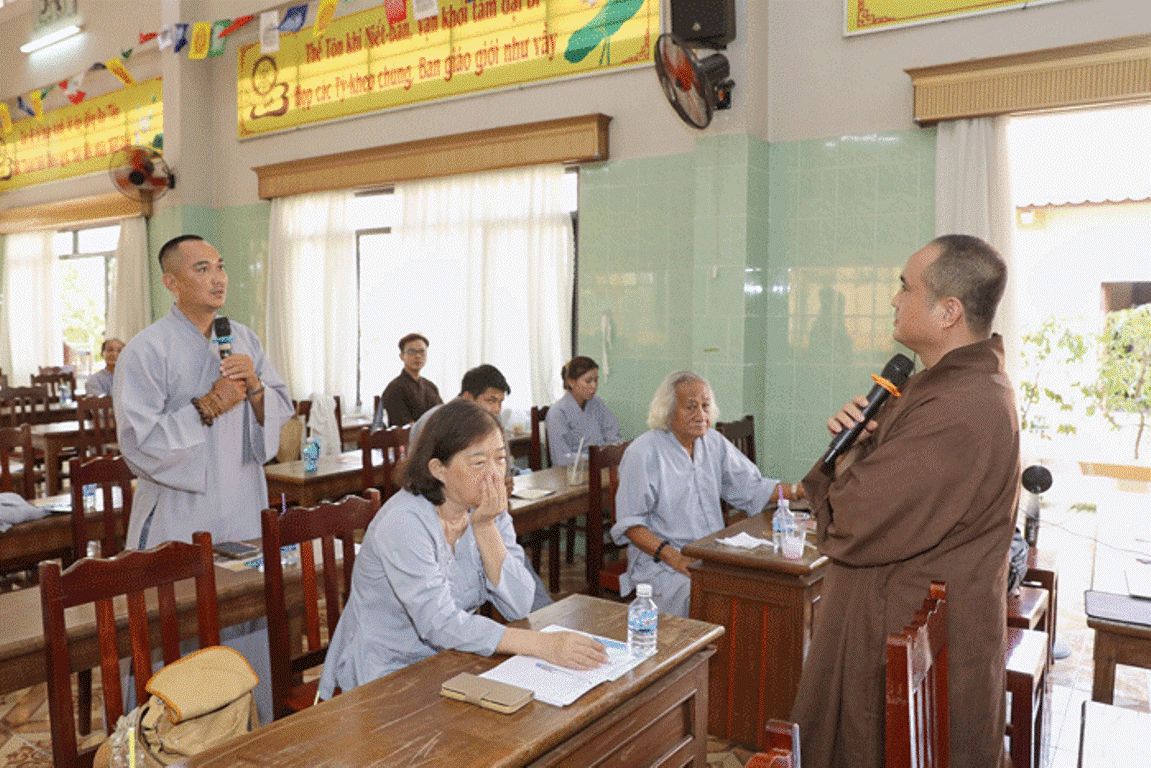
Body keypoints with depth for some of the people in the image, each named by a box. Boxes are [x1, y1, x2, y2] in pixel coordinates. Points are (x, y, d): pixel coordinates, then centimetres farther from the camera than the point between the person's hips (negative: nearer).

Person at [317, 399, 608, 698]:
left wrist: (485, 527, -20)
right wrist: (543, 645, -36)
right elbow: (440, 625, -30)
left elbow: (518, 608, -10)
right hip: (386, 674, -6)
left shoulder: (490, 510, -3)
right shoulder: (403, 522, -23)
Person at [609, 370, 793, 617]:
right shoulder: (642, 454, -8)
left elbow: (751, 488, 14)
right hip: (659, 560, -6)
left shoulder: (714, 443, 12)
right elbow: (629, 523, -9)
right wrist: (673, 557, -22)